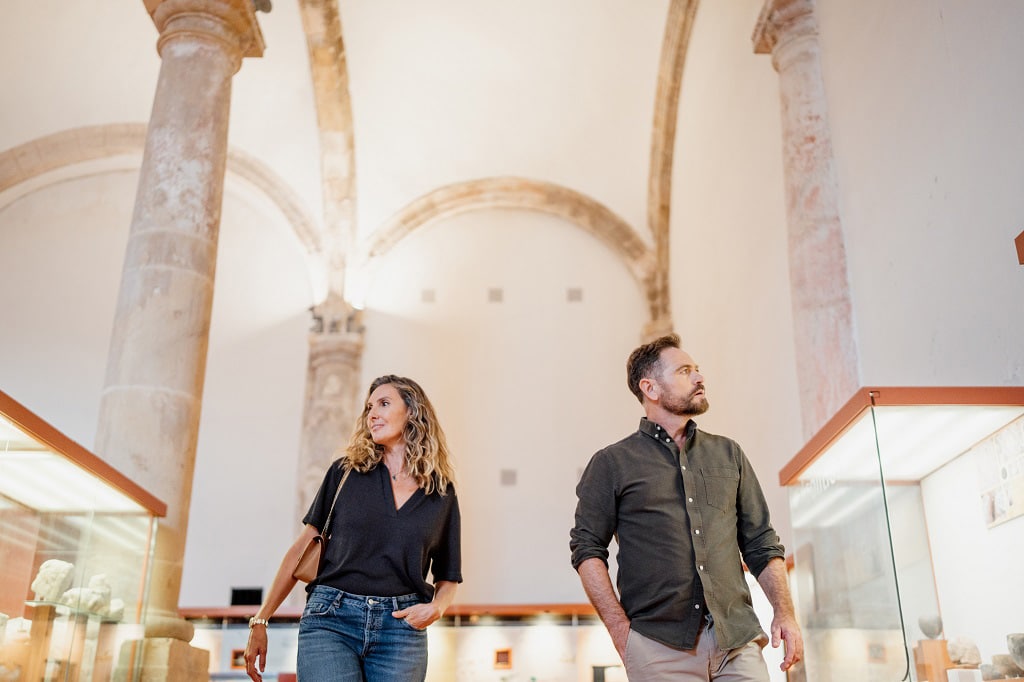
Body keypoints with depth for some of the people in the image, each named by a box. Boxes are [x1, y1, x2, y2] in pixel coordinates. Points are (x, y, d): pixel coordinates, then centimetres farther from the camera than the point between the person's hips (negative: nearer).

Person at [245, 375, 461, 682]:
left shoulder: (442, 492, 10)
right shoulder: (346, 472, 9)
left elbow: (447, 579, 15)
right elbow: (302, 549, 9)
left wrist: (436, 607, -6)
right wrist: (260, 620, 7)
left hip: (401, 626, 1)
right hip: (331, 620, -1)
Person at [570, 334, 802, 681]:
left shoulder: (728, 454, 16)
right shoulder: (612, 464, 5)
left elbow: (761, 544, 16)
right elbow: (587, 549, 1)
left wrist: (784, 612, 3)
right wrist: (621, 631, -8)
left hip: (738, 640, 3)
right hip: (660, 646, -3)